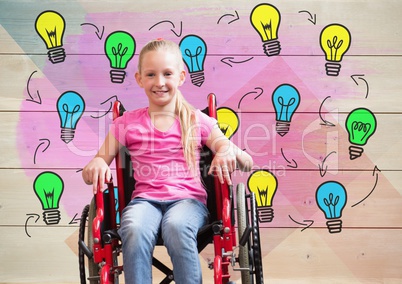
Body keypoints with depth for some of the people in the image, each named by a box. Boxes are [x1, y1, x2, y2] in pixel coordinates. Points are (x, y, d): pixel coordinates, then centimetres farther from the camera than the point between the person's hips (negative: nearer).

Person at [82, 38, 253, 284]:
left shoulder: (198, 121, 11)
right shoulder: (127, 123, 12)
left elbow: (247, 164, 8)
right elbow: (90, 173, 11)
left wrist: (229, 150, -15)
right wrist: (97, 165, -13)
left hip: (188, 198, 0)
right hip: (145, 199, 1)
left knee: (176, 226, -35)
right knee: (135, 230, -34)